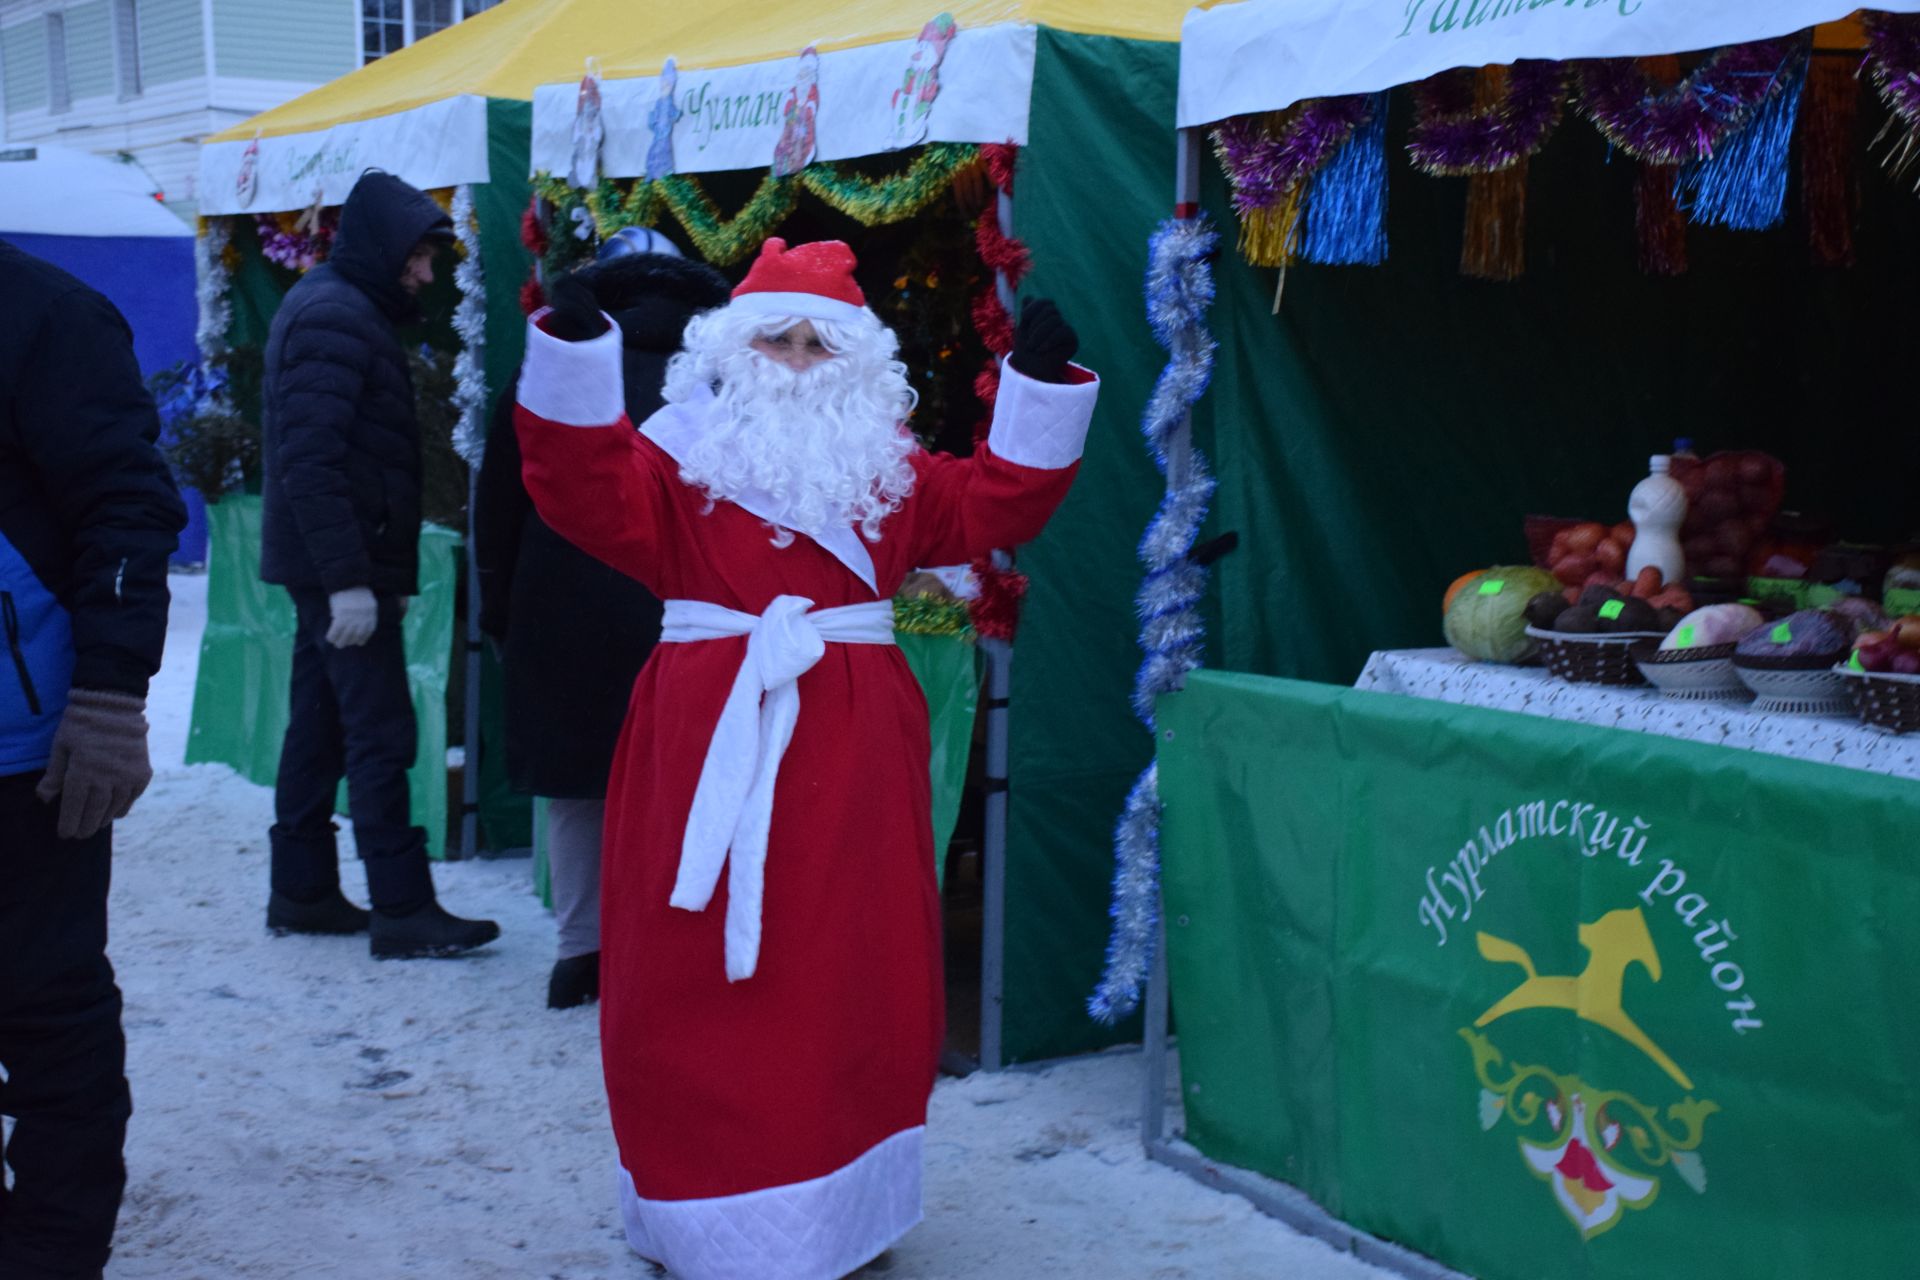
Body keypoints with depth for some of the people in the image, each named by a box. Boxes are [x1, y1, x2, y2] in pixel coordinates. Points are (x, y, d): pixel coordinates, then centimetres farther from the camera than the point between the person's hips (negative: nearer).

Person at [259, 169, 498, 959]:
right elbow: (310, 459, -22)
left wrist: (385, 569, 18)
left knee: (320, 726, 13)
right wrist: (349, 580, -26)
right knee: (380, 736, -9)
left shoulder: (337, 310, 17)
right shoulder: (337, 319, -14)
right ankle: (402, 910, -7)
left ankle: (302, 893, 20)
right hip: (343, 566, -10)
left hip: (326, 566, 10)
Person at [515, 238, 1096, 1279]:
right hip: (711, 744, -3)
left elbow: (990, 507, 11)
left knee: (854, 978, 8)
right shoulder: (679, 457, 2)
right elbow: (589, 496, -14)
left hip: (850, 759, 3)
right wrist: (573, 351, -24)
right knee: (702, 981, 0)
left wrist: (1040, 386, 4)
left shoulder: (890, 470, 14)